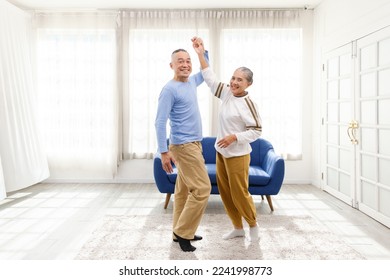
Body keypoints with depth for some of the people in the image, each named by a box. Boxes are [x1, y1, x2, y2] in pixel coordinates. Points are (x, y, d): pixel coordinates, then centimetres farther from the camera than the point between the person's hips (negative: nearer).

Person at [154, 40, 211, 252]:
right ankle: (182, 233, 3)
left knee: (183, 190, 12)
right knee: (202, 188, -11)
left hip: (192, 144, 8)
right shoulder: (170, 89, -13)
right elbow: (160, 122, -17)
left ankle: (180, 232, 21)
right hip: (184, 146, -8)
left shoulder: (191, 82, 12)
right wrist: (164, 151, -22)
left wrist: (203, 51, 18)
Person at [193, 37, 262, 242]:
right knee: (225, 192, 13)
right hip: (221, 152, 8)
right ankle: (238, 227, 29)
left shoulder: (248, 103, -17)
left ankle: (253, 224, 28)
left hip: (237, 155, -7)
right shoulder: (227, 93, 2)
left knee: (239, 193, 2)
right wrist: (201, 55, -1)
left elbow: (256, 131, -14)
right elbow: (210, 78, 5)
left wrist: (234, 137, -22)